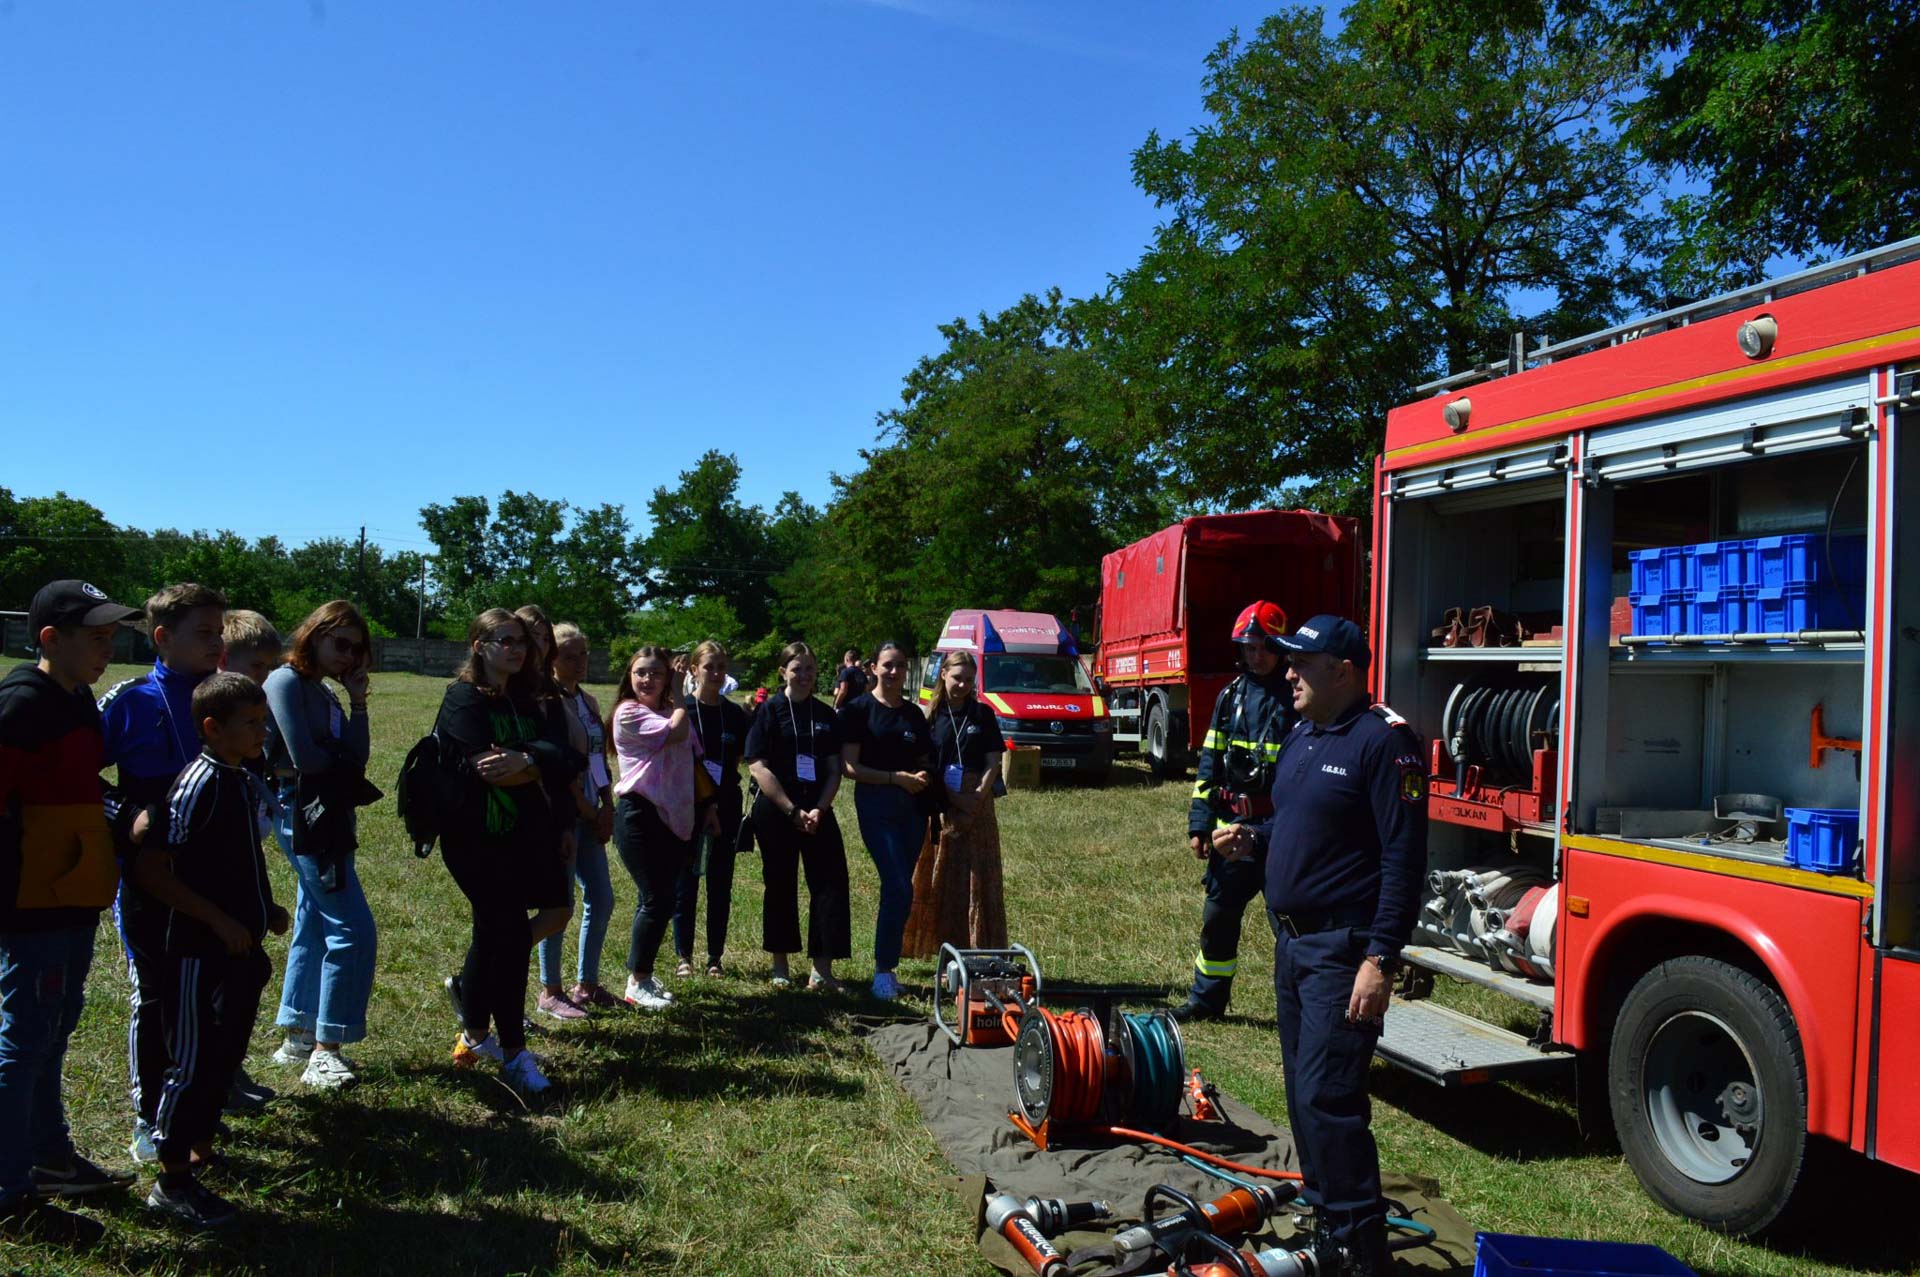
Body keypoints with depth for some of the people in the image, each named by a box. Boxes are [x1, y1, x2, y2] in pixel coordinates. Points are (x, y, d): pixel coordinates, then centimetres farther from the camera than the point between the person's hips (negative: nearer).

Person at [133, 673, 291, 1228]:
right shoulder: (199, 784, -19)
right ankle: (172, 1182, 16)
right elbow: (150, 870, -21)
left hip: (241, 950, 8)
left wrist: (264, 910, 8)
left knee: (225, 1056, 18)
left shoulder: (247, 782, 7)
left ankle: (201, 1150, 34)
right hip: (199, 952, -8)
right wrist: (220, 921, -20)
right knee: (192, 1062, 3)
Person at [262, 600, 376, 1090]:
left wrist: (358, 702, 1)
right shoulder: (286, 682, -10)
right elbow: (303, 757, -17)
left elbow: (356, 759, 7)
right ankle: (325, 1051, -3)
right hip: (304, 815, -9)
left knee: (315, 928, 15)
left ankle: (298, 1038, 26)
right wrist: (342, 759, 2)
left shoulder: (323, 693, 15)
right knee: (353, 931, -10)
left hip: (328, 818, 9)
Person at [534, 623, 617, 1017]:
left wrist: (607, 808, 5)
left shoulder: (588, 701, 14)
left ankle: (586, 984, 22)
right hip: (562, 813, -8)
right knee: (561, 902, -3)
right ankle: (550, 992, 10)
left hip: (590, 815, 8)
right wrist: (588, 811, -10)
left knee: (601, 900, 10)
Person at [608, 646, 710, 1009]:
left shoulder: (673, 711, 13)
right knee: (657, 900, -7)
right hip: (640, 814, -7)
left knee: (659, 898, 12)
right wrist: (680, 696, -8)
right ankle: (637, 984, 6)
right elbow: (676, 733, -23)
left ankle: (641, 973, 26)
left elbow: (692, 762, 19)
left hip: (675, 817, 7)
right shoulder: (629, 712, -9)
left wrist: (706, 806, 16)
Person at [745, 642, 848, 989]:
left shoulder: (826, 715, 9)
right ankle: (780, 965, 20)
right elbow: (758, 766, -10)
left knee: (831, 880, -4)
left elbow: (834, 769, 8)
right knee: (781, 885, 6)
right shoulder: (769, 710, -3)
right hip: (775, 812, -3)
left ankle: (822, 968, 2)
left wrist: (820, 808, -9)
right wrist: (793, 811, -15)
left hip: (817, 811, 4)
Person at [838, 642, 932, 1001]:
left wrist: (923, 776, -3)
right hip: (875, 805, -5)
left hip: (912, 806, 5)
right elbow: (849, 766, -8)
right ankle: (883, 970, -4)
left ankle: (886, 969, 17)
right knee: (899, 888, -14)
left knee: (897, 889, 7)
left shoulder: (914, 713, 12)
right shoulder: (859, 709, -3)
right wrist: (896, 777, -15)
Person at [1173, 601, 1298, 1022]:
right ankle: (1207, 998, 27)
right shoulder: (1231, 695, 10)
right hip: (1232, 826, 5)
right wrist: (1199, 823, 6)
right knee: (1218, 914, 13)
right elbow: (1209, 763, 11)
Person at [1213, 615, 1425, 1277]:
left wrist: (1380, 960, -23)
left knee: (1326, 1098, -10)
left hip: (1343, 949, -9)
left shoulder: (1383, 740, -15)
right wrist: (1251, 837, 5)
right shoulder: (1300, 736, 13)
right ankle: (1322, 1216, 29)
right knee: (1303, 1091, 16)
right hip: (1291, 941, 9)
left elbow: (1403, 859, -20)